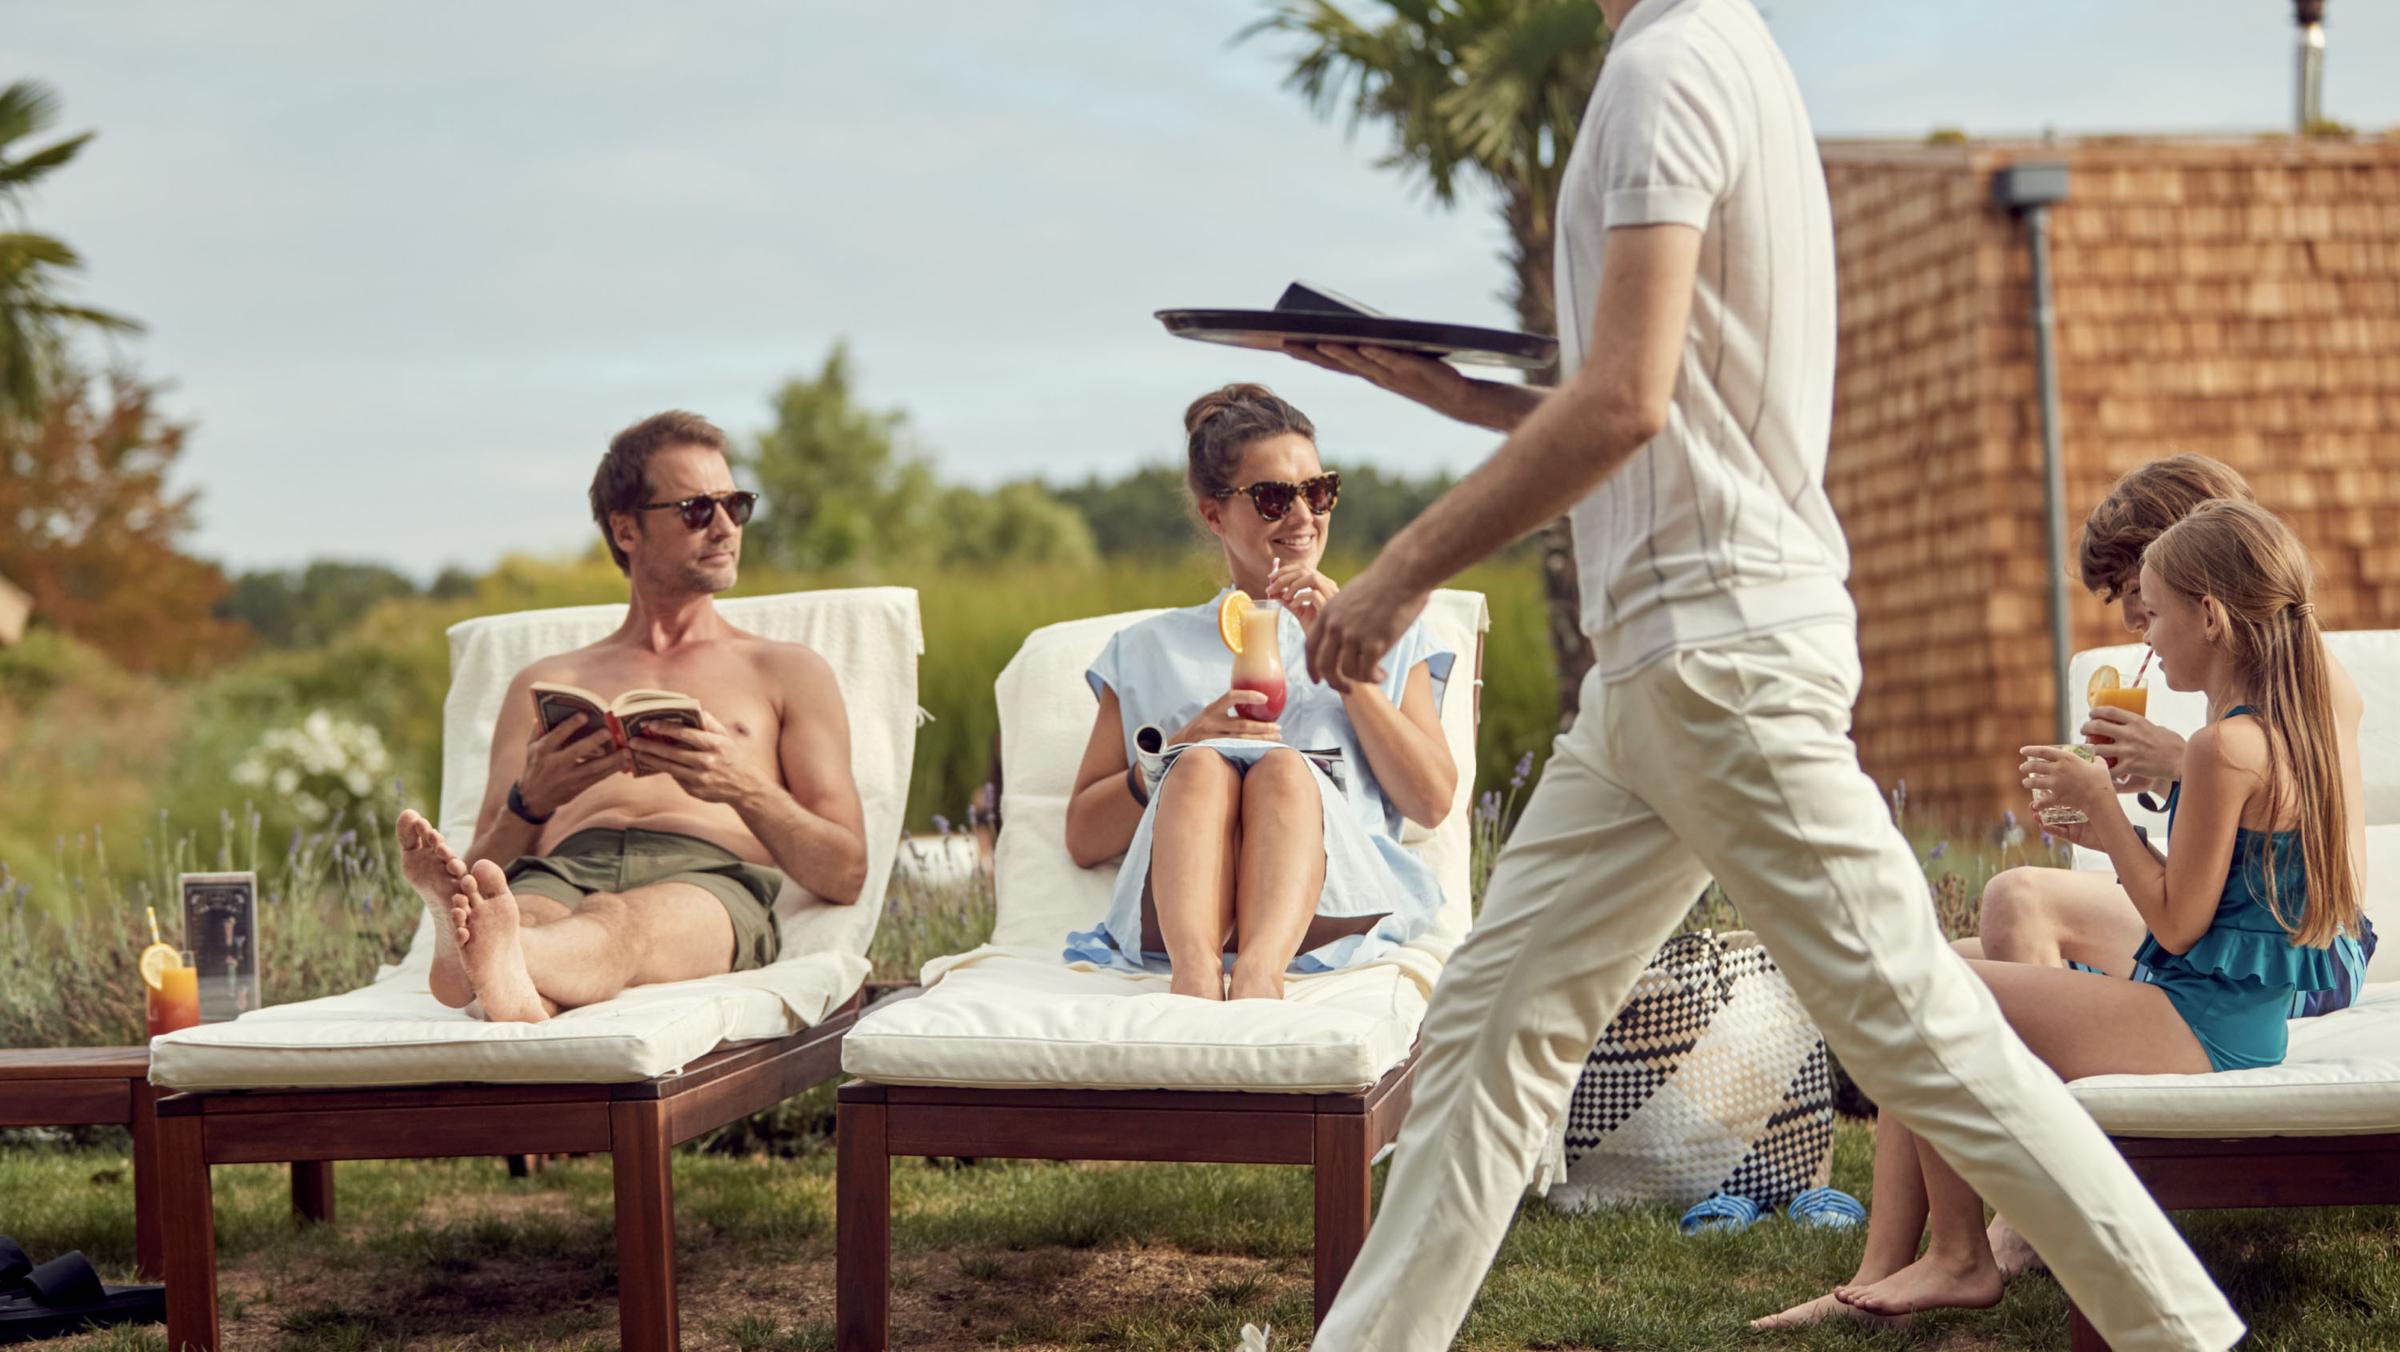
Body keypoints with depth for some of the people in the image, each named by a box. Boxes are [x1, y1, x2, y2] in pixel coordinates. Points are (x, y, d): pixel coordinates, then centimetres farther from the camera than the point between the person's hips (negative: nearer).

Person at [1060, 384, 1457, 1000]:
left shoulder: (1386, 632, 27)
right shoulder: (1150, 649, 27)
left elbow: (1431, 802, 11)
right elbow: (1084, 838, 17)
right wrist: (1189, 743, 1)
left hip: (1332, 902, 0)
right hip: (1172, 913, 0)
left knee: (1283, 767, -31)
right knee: (1202, 766, -31)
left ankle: (1260, 970, -59)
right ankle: (1193, 971, -57)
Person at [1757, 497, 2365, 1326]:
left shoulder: (2227, 747, -21)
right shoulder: (2310, 719, 8)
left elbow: (2178, 923, -16)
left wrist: (2101, 803, -9)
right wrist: (2117, 838, 12)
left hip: (2195, 1033, -11)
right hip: (2246, 1028, 11)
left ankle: (1959, 1258, 1)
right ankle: (1879, 1278, 6)